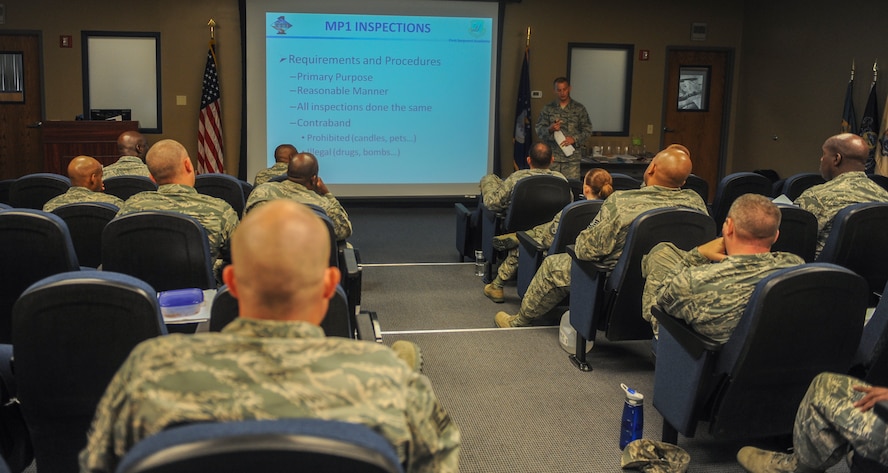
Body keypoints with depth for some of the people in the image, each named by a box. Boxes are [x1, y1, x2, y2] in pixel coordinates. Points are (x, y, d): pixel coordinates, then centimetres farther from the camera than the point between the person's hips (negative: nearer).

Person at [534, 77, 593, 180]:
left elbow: (587, 130, 7)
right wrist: (550, 129, -16)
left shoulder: (579, 109, 7)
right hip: (552, 156, 1)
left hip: (572, 157, -1)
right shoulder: (548, 108, 9)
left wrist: (574, 139, -10)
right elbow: (539, 129, 5)